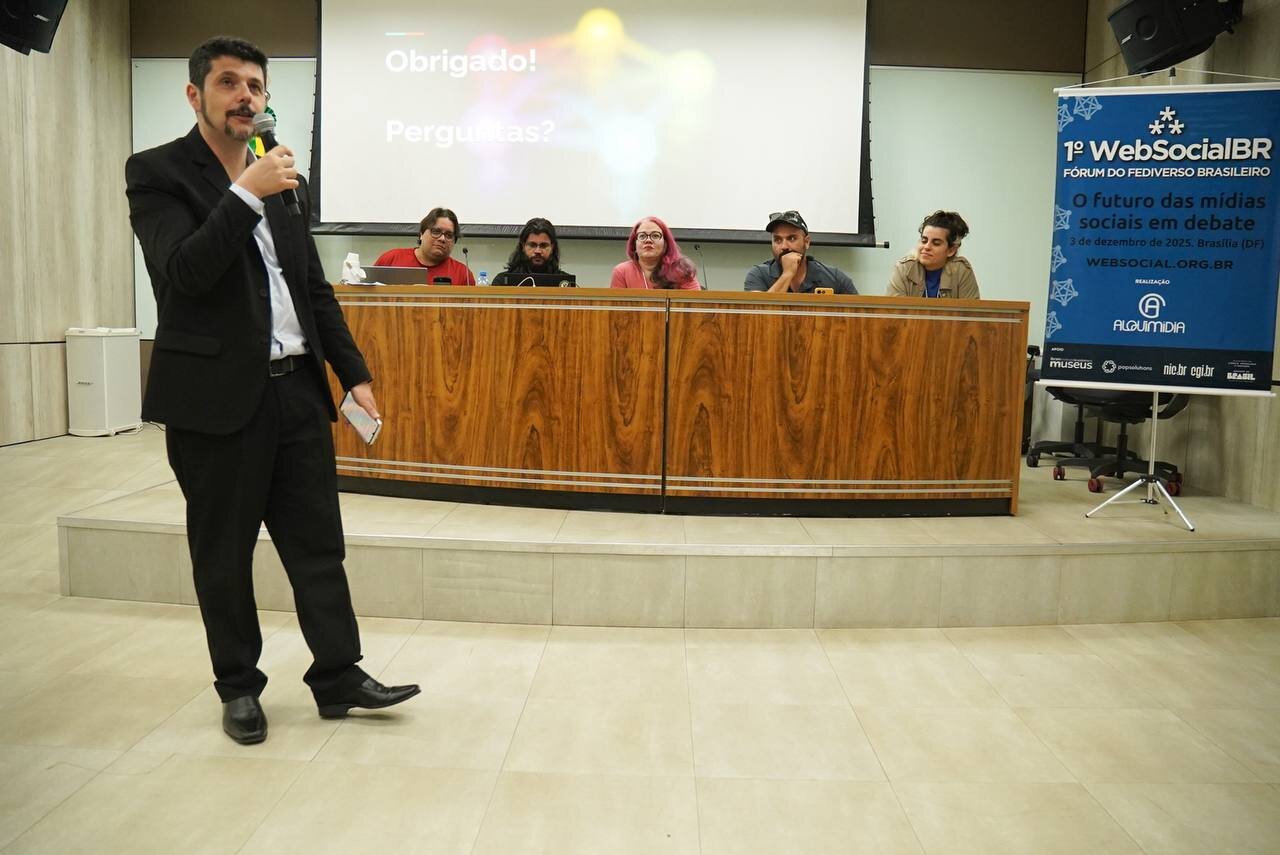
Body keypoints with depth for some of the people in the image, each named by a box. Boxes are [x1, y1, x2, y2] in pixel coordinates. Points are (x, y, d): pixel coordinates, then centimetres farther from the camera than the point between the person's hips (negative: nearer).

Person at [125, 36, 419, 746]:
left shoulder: (284, 182, 15)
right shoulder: (157, 172, -2)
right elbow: (182, 273, -16)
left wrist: (354, 372, 11)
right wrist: (247, 195, -20)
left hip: (296, 390, 5)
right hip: (218, 396, -5)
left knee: (318, 543, 8)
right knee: (223, 556, 8)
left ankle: (339, 677, 19)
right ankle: (238, 688, 24)